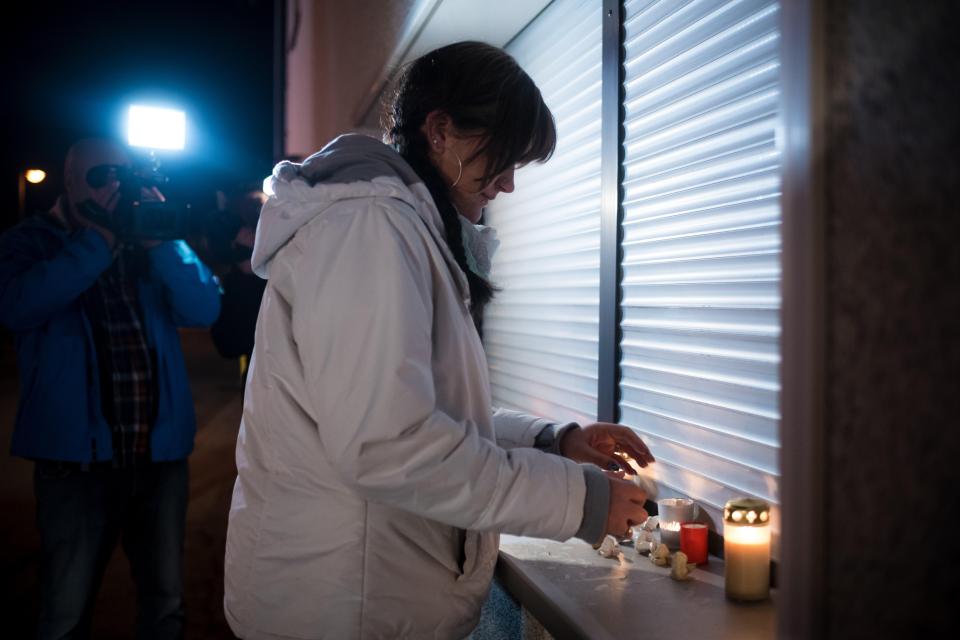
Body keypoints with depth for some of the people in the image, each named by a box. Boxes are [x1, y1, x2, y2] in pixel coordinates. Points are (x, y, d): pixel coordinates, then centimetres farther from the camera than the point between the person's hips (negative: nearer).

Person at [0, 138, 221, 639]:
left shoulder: (151, 243, 10)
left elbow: (203, 310, -3)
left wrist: (161, 241, -14)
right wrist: (99, 242, -17)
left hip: (161, 448, 3)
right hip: (77, 451, -3)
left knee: (165, 600, 15)